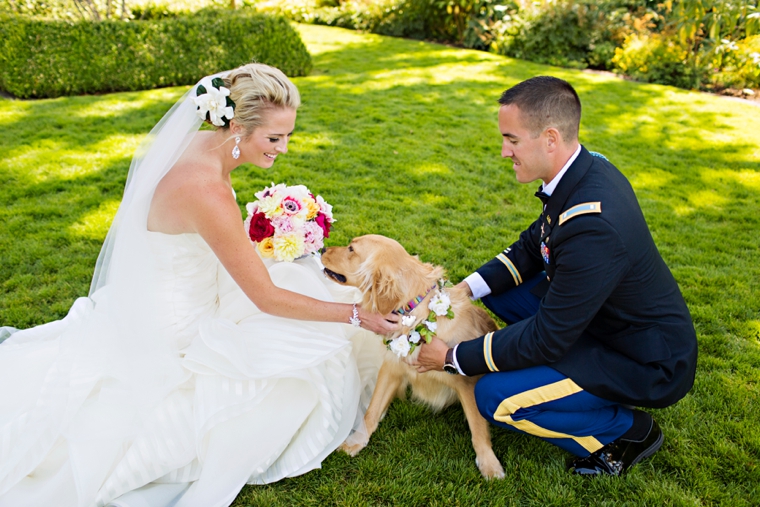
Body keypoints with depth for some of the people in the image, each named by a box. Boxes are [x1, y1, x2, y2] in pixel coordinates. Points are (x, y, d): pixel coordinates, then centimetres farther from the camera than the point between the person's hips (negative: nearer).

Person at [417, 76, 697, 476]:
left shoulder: (592, 225, -36)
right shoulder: (586, 169, -7)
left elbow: (546, 338, -28)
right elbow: (530, 248, 5)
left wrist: (452, 359, -18)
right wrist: (464, 290, -7)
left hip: (646, 363, -9)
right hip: (602, 313, 9)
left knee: (496, 398, -18)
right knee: (496, 288, 7)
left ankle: (628, 432, 3)